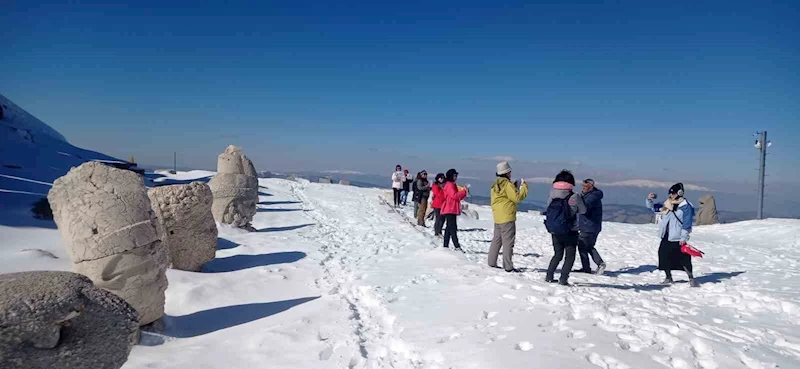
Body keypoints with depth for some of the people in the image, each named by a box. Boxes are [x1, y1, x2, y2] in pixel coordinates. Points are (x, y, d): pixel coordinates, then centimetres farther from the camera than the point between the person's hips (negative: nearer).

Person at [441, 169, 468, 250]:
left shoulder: (453, 185, 20)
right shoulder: (449, 185, -11)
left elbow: (458, 197, 20)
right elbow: (455, 196, -22)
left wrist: (464, 191, 5)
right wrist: (464, 191, -17)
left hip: (452, 210, 10)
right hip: (450, 210, -10)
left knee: (449, 228, 10)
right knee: (453, 228, -15)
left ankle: (446, 246, 13)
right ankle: (457, 246, -21)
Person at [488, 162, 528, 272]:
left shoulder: (495, 185, 12)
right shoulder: (507, 184, -14)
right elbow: (517, 197, -16)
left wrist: (514, 187, 16)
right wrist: (524, 186, -5)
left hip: (497, 217, 8)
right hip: (507, 217, -8)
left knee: (496, 240, 15)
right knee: (508, 242, -4)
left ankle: (492, 263, 19)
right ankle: (508, 266, -3)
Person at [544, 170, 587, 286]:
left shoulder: (552, 194, -8)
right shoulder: (574, 197, -14)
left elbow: (549, 206, 3)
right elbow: (583, 211, 0)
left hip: (554, 232, 4)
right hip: (570, 232, -4)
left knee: (558, 254, 20)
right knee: (570, 256, 9)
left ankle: (549, 276, 15)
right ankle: (563, 278, -1)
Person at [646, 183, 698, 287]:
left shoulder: (686, 206, -10)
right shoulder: (667, 204, 10)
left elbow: (687, 224, -13)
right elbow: (653, 207, 19)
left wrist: (683, 238, -15)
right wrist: (649, 200, 0)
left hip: (677, 238, -7)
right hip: (666, 237, 7)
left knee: (683, 259, -7)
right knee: (664, 257, 9)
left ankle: (691, 278, 7)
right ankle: (668, 277, 26)